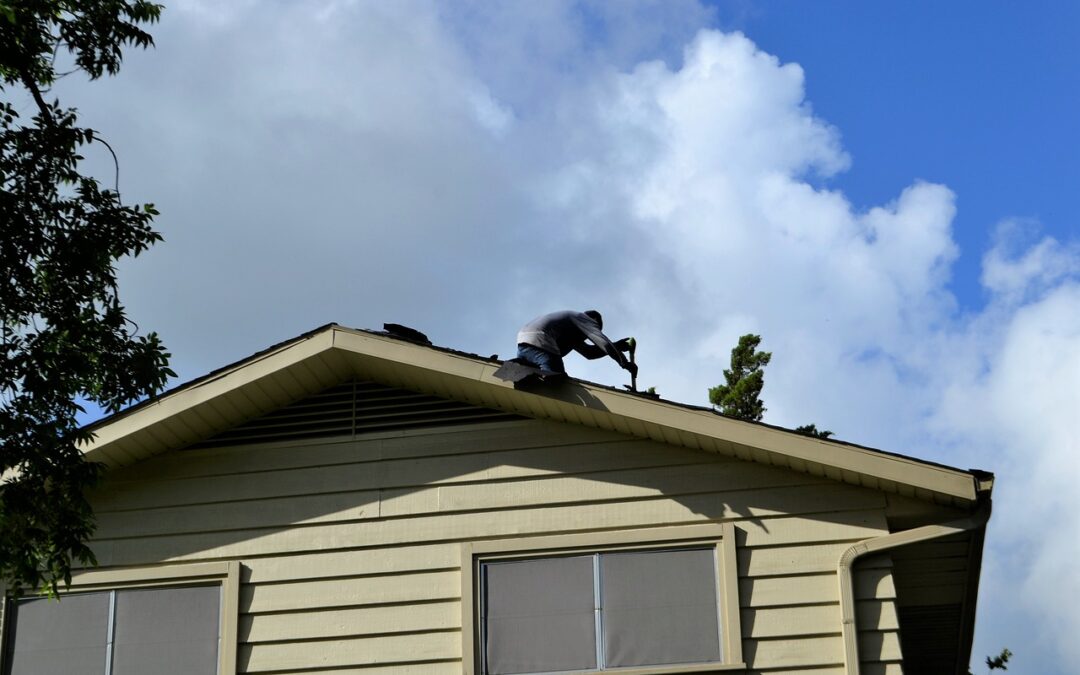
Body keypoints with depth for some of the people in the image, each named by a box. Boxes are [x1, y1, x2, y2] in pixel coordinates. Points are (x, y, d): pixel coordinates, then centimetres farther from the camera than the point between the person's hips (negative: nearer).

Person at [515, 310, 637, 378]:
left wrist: (617, 346, 42)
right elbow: (602, 341, 2)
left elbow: (588, 352, 41)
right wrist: (625, 363, 3)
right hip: (539, 343, -9)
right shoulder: (585, 318, 15)